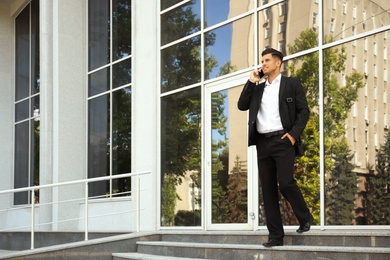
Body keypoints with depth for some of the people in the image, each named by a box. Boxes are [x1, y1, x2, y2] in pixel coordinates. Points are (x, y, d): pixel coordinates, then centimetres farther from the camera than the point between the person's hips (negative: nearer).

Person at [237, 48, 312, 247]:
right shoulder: (258, 88, 20)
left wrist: (294, 133, -11)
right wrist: (251, 82, 6)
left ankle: (305, 218, 9)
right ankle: (275, 235, 5)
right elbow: (242, 105, 9)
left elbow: (304, 110, 1)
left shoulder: (291, 83, 7)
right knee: (268, 189, 1)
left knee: (286, 183, -16)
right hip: (262, 143, 5)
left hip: (282, 140, -5)